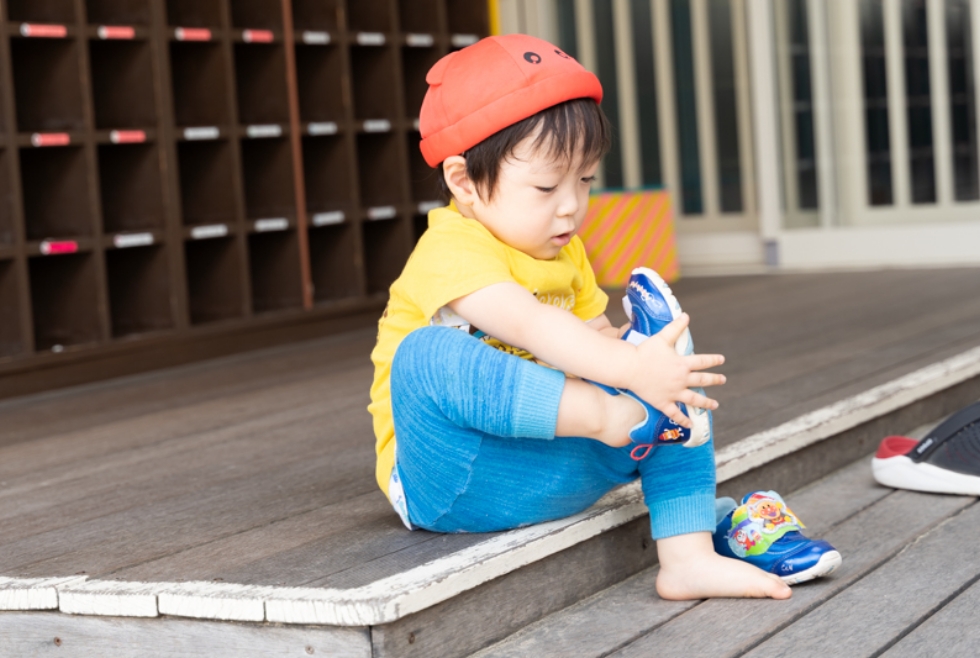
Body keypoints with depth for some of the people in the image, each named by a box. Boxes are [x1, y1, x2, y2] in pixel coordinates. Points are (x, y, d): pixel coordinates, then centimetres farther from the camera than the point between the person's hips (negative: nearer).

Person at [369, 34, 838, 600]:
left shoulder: (565, 254, 12)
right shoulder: (451, 251, -18)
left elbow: (590, 332, 13)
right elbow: (528, 325, -33)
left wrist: (613, 343, -11)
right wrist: (631, 369, -42)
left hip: (553, 478, 8)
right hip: (447, 480, -7)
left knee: (677, 380, -2)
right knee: (427, 355, -34)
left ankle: (688, 557, -14)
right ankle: (610, 415, -35)